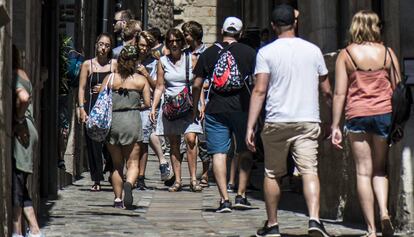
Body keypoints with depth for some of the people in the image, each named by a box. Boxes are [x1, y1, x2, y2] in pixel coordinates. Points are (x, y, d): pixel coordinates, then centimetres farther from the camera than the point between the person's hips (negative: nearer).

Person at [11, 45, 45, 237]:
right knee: (20, 185, 13)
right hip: (26, 131, 9)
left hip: (19, 133, -9)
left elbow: (23, 97, -27)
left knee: (15, 183, -4)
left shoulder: (13, 75, -12)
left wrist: (18, 120, -16)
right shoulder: (22, 74, 16)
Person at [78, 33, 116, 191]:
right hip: (92, 107, 1)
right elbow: (82, 88, 5)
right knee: (93, 144, 0)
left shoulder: (114, 64, 8)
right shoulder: (87, 64, 8)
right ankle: (96, 181, 6)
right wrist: (81, 109, -4)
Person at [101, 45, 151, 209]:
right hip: (131, 121, -2)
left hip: (111, 121, 2)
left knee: (116, 164, 13)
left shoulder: (110, 78, 4)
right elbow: (147, 103, -2)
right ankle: (128, 184, -28)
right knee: (132, 162, 3)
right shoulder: (141, 80, 2)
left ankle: (118, 199, 10)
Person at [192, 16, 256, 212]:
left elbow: (197, 85, 7)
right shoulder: (249, 53, 2)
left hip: (216, 110, 0)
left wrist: (195, 109, 18)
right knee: (245, 152, 14)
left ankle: (224, 199, -7)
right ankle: (241, 195, 12)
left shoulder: (208, 53, 6)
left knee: (219, 154, 0)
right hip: (242, 108, 0)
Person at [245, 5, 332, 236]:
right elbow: (327, 89, 12)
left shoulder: (266, 52, -1)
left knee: (272, 174, 12)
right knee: (309, 171, -6)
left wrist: (250, 127, -7)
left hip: (277, 122, -1)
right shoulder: (313, 50, 7)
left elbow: (259, 91, -7)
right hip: (308, 121, 1)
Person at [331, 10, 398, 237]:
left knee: (364, 172, 4)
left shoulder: (345, 54, 1)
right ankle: (384, 212, -12)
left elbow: (339, 93, -2)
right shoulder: (387, 53, 4)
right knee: (380, 169, 14)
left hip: (357, 115, -1)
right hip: (384, 114, 1)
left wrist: (335, 126, 1)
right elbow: (397, 89, 7)